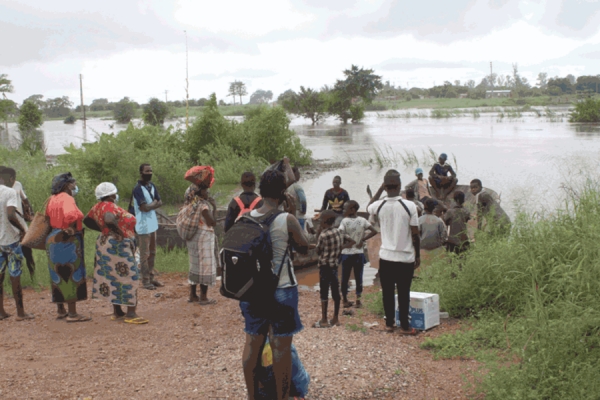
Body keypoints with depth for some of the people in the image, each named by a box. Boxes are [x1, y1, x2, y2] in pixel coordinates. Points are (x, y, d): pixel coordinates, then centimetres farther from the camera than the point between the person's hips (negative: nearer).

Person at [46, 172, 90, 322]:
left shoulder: (53, 199, 12)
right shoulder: (67, 199, -15)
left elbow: (48, 217, 17)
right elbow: (70, 215, -33)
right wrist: (71, 228, -19)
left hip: (53, 239, 9)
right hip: (67, 241, -9)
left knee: (59, 276, 15)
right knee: (71, 275, -4)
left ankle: (61, 310, 24)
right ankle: (72, 314, -2)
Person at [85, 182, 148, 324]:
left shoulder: (99, 206, 9)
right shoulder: (110, 207, -18)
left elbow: (87, 220, 19)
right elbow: (108, 219, -38)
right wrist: (118, 230, -23)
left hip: (106, 243, 10)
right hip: (118, 245, -10)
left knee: (114, 278, 14)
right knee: (130, 277, -5)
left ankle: (117, 312, 21)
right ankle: (130, 313, -6)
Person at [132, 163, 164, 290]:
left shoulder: (152, 186, 8)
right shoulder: (138, 189, -17)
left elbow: (159, 203, 7)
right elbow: (144, 207, -23)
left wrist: (151, 204, -13)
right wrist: (154, 204, -6)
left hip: (152, 224, 8)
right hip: (143, 226, -8)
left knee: (152, 253, 15)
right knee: (145, 254, -1)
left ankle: (151, 278, 24)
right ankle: (145, 281, 6)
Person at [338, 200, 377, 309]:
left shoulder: (345, 221, -11)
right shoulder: (362, 220, -1)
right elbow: (374, 231, -5)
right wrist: (363, 239, -2)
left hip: (347, 253, -2)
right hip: (359, 253, 2)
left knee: (345, 277, 10)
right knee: (358, 277, 9)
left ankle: (345, 300, 16)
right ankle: (358, 300, 11)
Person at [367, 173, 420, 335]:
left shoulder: (379, 205, -6)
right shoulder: (410, 206, -13)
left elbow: (368, 208, 21)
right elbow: (415, 234, -9)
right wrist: (417, 255, 3)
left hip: (386, 257, 2)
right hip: (406, 257, -2)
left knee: (387, 292, 12)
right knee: (404, 293, 7)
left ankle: (389, 323, 19)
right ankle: (404, 326, 13)